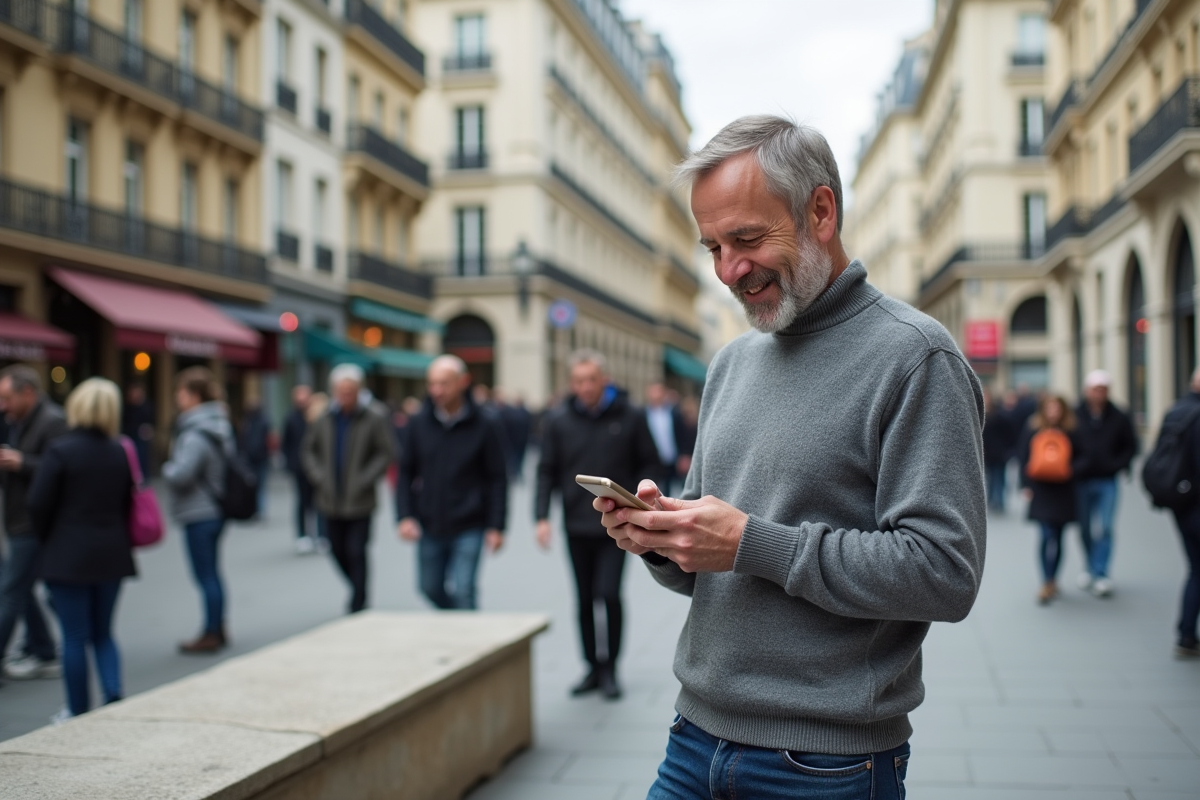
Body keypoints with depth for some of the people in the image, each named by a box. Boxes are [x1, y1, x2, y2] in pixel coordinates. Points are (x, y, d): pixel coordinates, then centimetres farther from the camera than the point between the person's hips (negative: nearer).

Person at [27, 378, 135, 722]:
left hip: (68, 555, -4)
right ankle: (113, 695, 2)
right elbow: (129, 504, 4)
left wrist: (48, 538, 6)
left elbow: (38, 504, -11)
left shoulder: (61, 449, -13)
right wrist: (116, 537, 14)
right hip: (112, 555, 4)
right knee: (103, 632, 17)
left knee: (74, 636, 6)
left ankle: (79, 712, 13)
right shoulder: (121, 453, 1)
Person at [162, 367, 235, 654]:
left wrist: (167, 468, -6)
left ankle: (211, 635, 9)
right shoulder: (219, 425, 8)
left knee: (205, 576, 0)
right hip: (215, 509, 10)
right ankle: (218, 629, 27)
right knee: (212, 573, 18)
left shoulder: (196, 436, -22)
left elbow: (180, 475, -28)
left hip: (199, 514, -10)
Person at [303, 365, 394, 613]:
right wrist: (319, 477, -1)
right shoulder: (323, 418, 2)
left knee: (356, 553, -4)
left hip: (359, 502, -4)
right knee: (338, 551, 14)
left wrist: (364, 481, -14)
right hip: (330, 501, 4)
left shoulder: (375, 418, -8)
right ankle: (358, 591, 38)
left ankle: (358, 607, 5)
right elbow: (309, 451, 12)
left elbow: (385, 454, -6)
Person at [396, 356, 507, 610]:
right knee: (431, 587, 14)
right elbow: (406, 473, 7)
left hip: (469, 528, -4)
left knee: (463, 592, -8)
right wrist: (404, 516, -4)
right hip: (430, 526, 4)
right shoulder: (418, 424, 1)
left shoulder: (486, 425, -7)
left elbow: (498, 478, -4)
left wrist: (496, 526, -7)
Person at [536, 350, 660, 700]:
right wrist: (542, 516, -6)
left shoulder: (629, 417, -3)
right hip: (576, 526, 3)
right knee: (585, 600, 10)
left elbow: (649, 463, 4)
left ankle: (609, 667, 5)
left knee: (609, 593, -11)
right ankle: (594, 668, 23)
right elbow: (547, 471, 4)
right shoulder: (558, 420, 1)